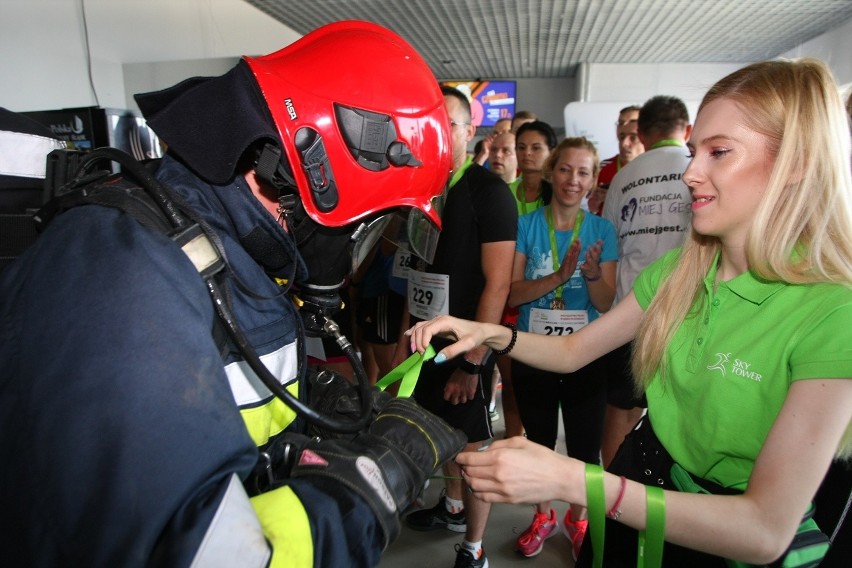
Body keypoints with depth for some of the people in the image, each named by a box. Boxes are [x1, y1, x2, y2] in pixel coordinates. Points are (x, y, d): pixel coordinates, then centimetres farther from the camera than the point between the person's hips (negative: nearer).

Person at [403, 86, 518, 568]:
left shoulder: (490, 191, -13)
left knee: (472, 445, 7)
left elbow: (498, 283, -17)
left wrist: (471, 362, -18)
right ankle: (453, 506, 45)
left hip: (467, 345, -6)